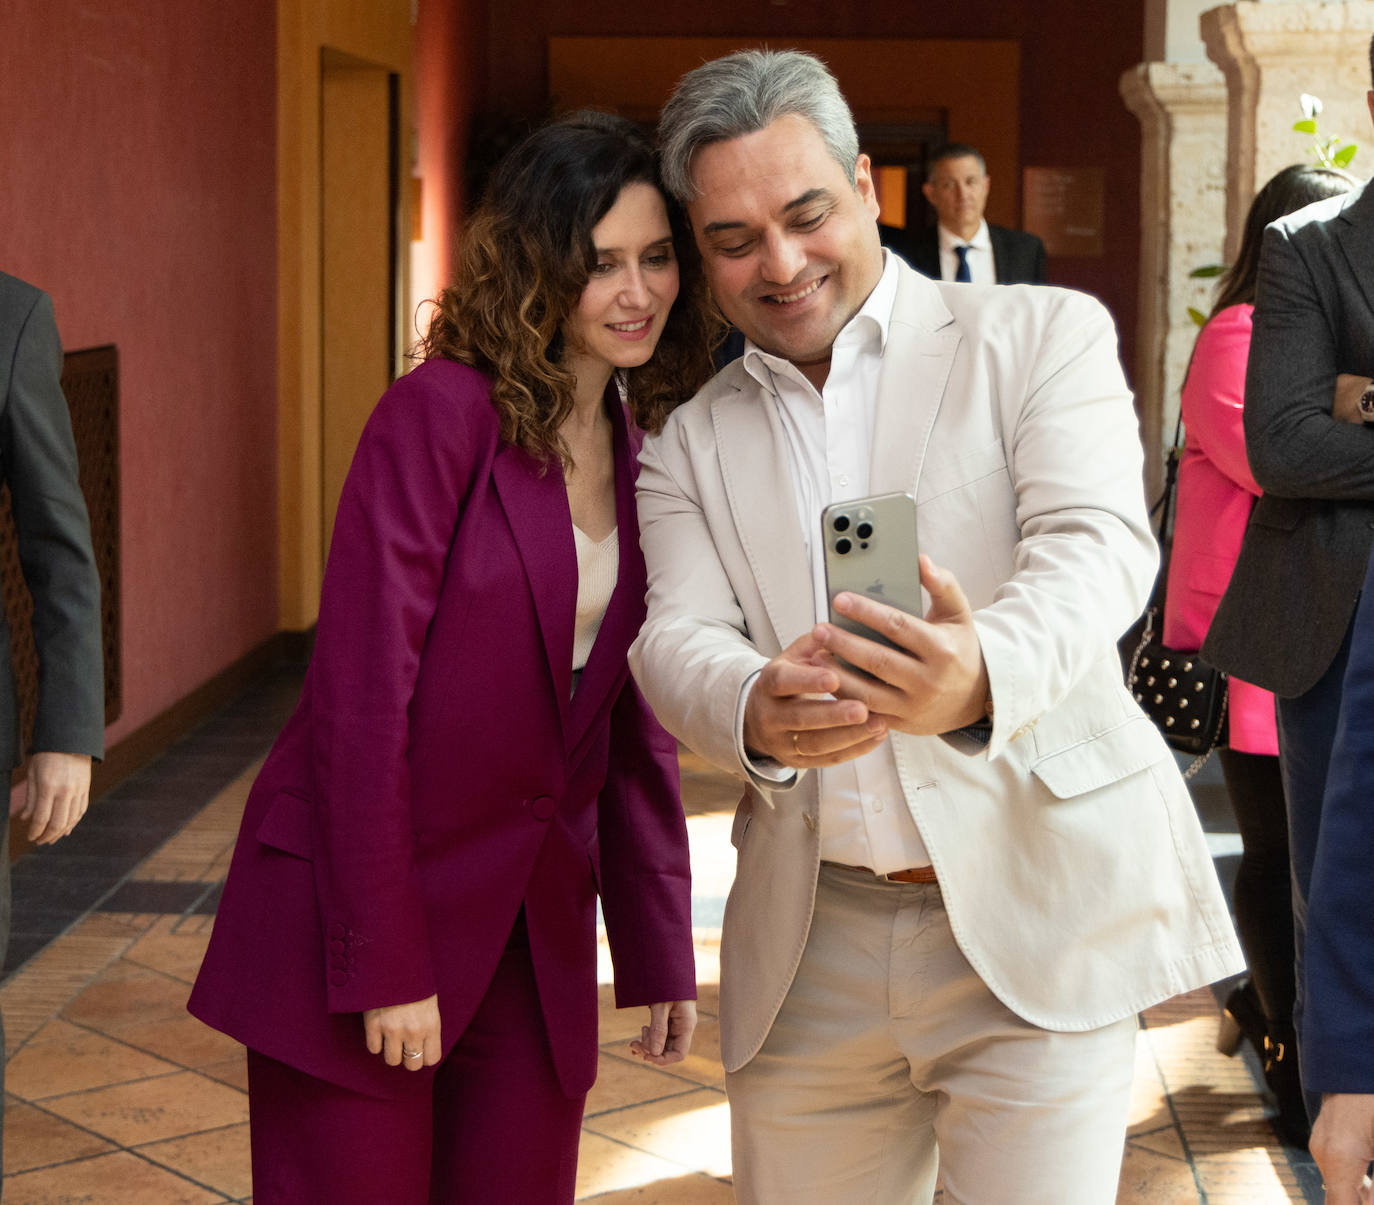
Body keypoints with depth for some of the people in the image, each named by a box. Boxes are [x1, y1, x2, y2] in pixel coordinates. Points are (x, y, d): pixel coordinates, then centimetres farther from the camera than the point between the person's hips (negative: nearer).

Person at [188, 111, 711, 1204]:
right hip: (364, 897, -6)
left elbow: (635, 723, 12)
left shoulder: (647, 456, 7)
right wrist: (384, 964, -17)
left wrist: (661, 951, 10)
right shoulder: (443, 413, -14)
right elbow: (363, 693, -17)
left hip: (535, 926, 6)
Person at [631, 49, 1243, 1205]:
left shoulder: (1041, 337, 1)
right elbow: (677, 638, -2)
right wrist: (756, 712, -28)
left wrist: (983, 675, -37)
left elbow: (1100, 547, -14)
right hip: (809, 951, 4)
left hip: (1031, 913, -3)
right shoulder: (692, 443, 11)